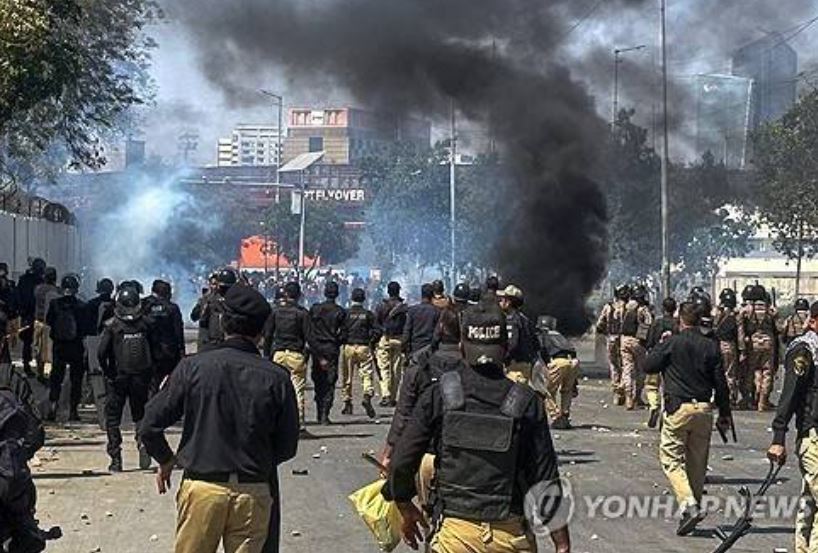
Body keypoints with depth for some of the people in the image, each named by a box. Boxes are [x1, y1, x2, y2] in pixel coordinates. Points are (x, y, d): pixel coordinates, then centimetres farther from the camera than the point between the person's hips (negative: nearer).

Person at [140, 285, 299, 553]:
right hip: (254, 491, 1)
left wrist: (166, 460, 14)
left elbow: (149, 427, -5)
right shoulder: (277, 377, -6)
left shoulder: (193, 367, -7)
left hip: (202, 487, 0)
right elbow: (288, 446, 1)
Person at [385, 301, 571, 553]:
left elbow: (401, 464, -3)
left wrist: (407, 510, 15)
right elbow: (546, 480, -2)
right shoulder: (526, 402, -3)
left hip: (454, 532, 0)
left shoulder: (438, 396, -4)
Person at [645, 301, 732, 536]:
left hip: (677, 408, -4)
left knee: (672, 458, 0)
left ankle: (689, 504, -18)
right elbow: (720, 382, 4)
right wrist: (725, 413, 12)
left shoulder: (671, 343, -6)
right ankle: (693, 506, 19)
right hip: (703, 409, 4)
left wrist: (660, 348, 17)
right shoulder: (711, 346, 4)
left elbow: (648, 366, 1)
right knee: (698, 462, 13)